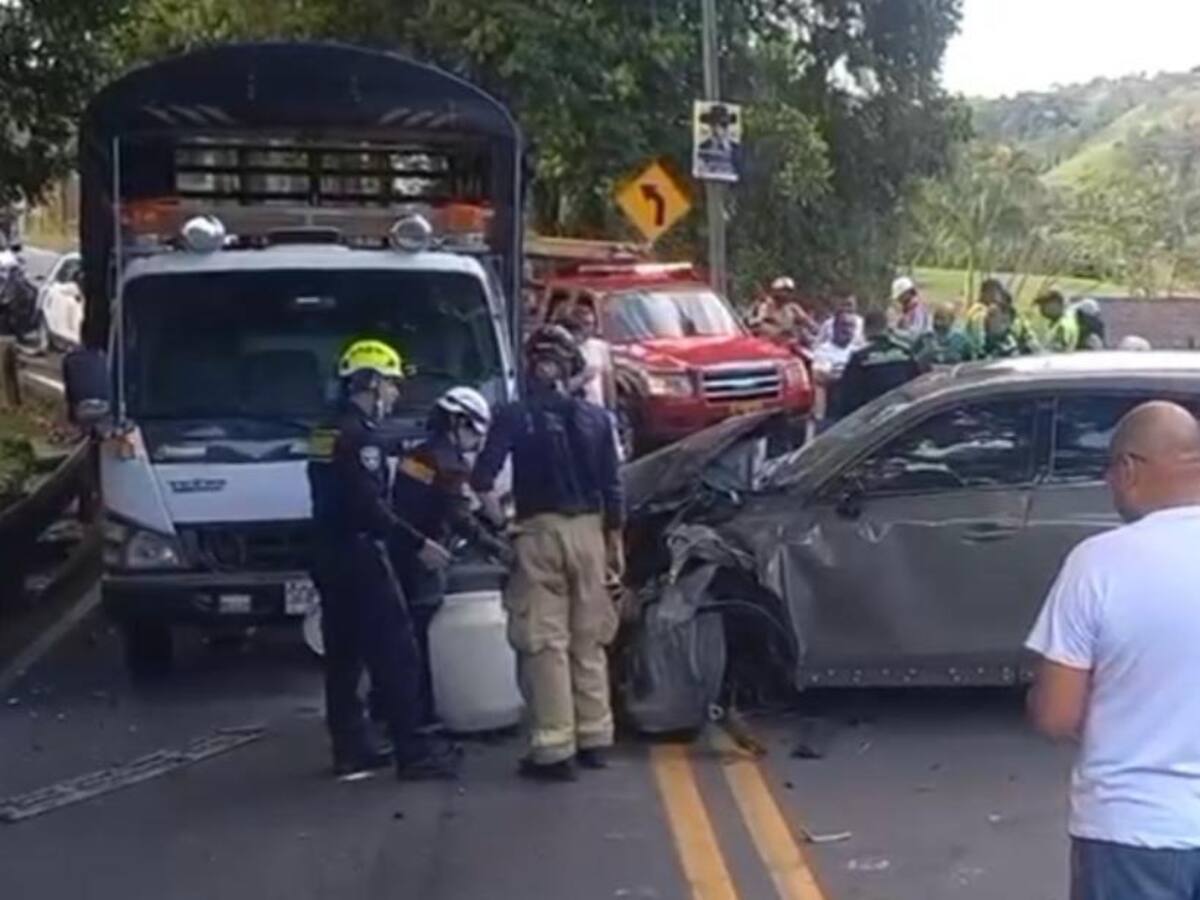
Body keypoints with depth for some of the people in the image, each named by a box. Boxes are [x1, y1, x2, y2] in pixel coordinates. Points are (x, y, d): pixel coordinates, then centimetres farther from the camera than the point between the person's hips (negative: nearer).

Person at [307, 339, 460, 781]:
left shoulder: (328, 432, 16)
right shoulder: (360, 435, -15)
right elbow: (368, 506, -23)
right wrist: (418, 543, -20)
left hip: (329, 555, 10)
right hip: (358, 555, -10)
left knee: (343, 655, 11)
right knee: (396, 653, -7)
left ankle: (350, 749, 15)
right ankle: (412, 751, -8)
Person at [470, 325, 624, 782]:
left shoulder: (514, 417, -3)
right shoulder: (595, 418, 7)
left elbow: (483, 476, -12)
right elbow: (611, 486, 7)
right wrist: (615, 539, 13)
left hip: (539, 532, -4)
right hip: (588, 530, 4)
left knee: (545, 643, -2)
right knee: (589, 640, 12)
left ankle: (554, 748, -5)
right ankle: (593, 738, 17)